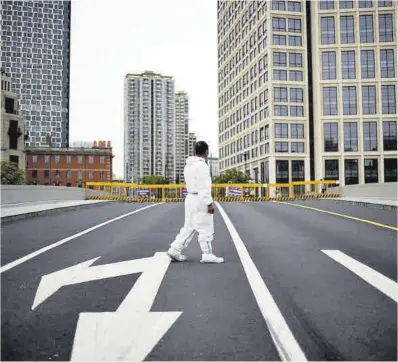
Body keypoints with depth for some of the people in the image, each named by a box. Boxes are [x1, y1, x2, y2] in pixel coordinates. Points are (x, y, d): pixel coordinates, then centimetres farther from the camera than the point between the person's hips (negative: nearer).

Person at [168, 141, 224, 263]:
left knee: (189, 227, 13)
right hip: (200, 200, -9)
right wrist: (209, 203, -20)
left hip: (191, 198, 9)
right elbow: (204, 187, -21)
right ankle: (207, 255, 6)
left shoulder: (188, 165, 13)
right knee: (206, 229, 0)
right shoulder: (201, 165, -16)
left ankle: (175, 250, 12)